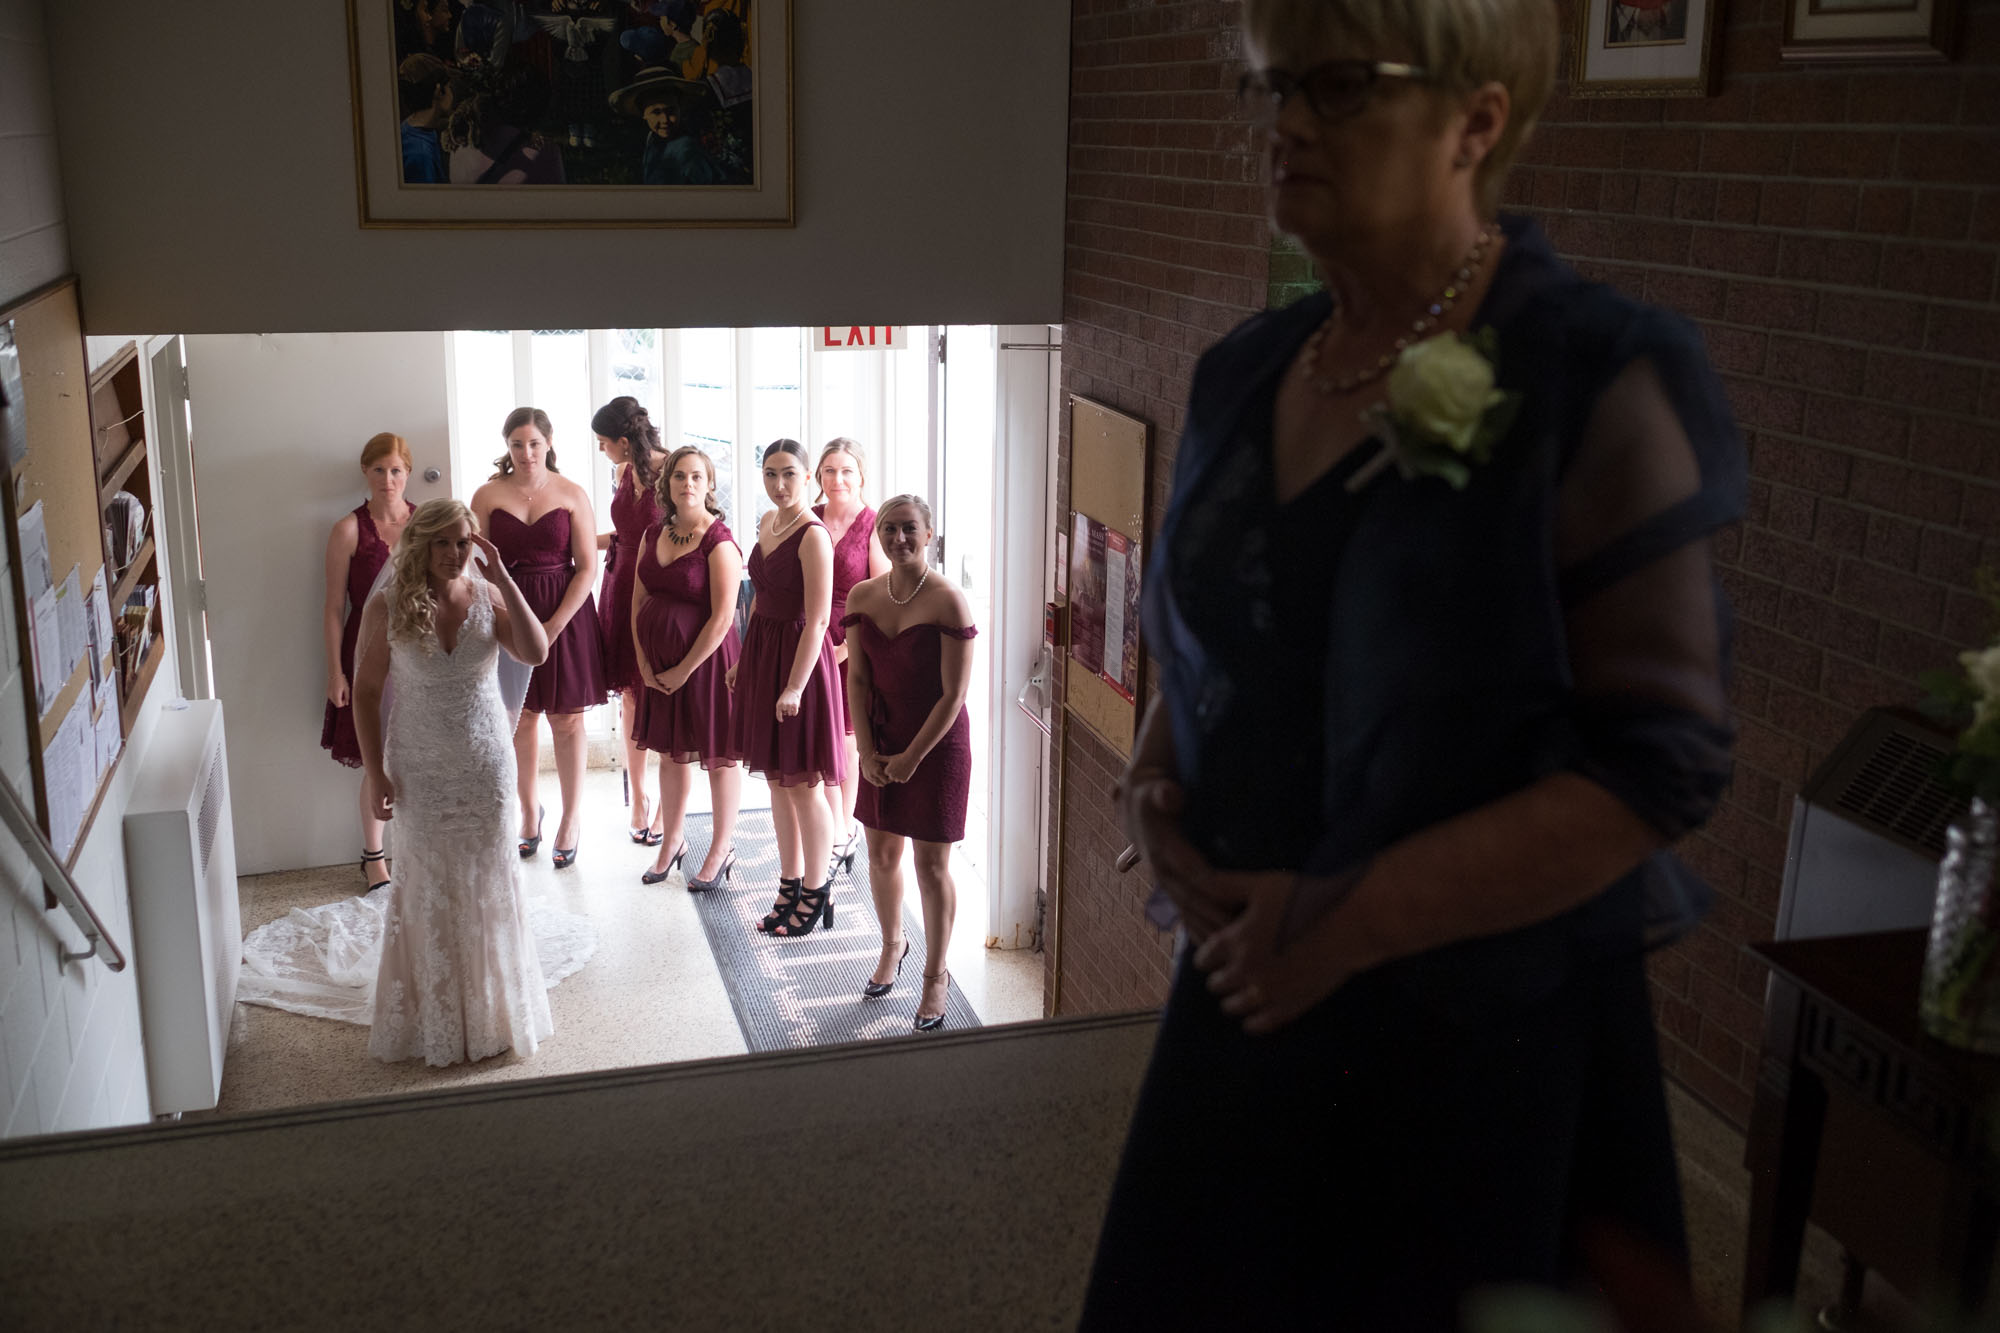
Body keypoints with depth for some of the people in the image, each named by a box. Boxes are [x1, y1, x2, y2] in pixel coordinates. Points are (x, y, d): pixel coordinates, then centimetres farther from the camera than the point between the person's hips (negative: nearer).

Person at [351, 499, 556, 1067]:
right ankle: (439, 1018, 24)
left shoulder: (487, 595, -5)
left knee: (488, 880, 10)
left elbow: (536, 652, -21)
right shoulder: (387, 606, -9)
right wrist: (375, 773, -7)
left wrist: (503, 578, -22)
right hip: (421, 770, -1)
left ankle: (494, 1009, 28)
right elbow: (366, 692, -4)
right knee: (431, 886, 8)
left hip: (486, 764, 1)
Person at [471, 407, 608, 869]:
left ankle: (570, 820, 15)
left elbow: (587, 567, -4)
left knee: (566, 721, 4)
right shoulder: (488, 496, 1)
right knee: (520, 718, 8)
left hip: (566, 615, -1)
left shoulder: (572, 495, -2)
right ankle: (528, 810, 25)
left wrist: (553, 627, -11)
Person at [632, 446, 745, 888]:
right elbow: (639, 602, 10)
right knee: (670, 752, 17)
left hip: (706, 660, -6)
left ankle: (720, 851, 18)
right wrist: (644, 661, 1)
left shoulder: (720, 543, -15)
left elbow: (722, 617, -17)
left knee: (718, 756, 5)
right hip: (658, 662, 7)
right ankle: (672, 841, 32)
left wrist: (683, 670, -13)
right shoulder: (653, 536, 6)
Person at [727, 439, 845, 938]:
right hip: (763, 652, 8)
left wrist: (795, 687, -23)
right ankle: (790, 886, 26)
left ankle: (817, 893, 16)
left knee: (803, 783, 1)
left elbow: (817, 620, -20)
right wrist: (743, 660, 18)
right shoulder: (768, 522, 9)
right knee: (776, 780, 14)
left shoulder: (813, 535, -17)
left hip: (799, 656, -8)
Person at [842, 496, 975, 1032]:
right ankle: (892, 947, 40)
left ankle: (936, 976, 20)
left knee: (931, 865, 3)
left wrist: (912, 757, -14)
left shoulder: (948, 602, -16)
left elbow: (954, 694, -16)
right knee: (881, 854, 15)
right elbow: (857, 679, 3)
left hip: (937, 745, -5)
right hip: (880, 744, 5)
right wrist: (867, 752, -5)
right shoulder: (863, 596, 0)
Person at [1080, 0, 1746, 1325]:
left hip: (1491, 1047, -5)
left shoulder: (1600, 381, -14)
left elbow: (1664, 758, -17)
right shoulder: (1245, 371, 5)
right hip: (1251, 1004, 6)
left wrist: (1355, 917, -20)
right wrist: (1156, 795, -4)